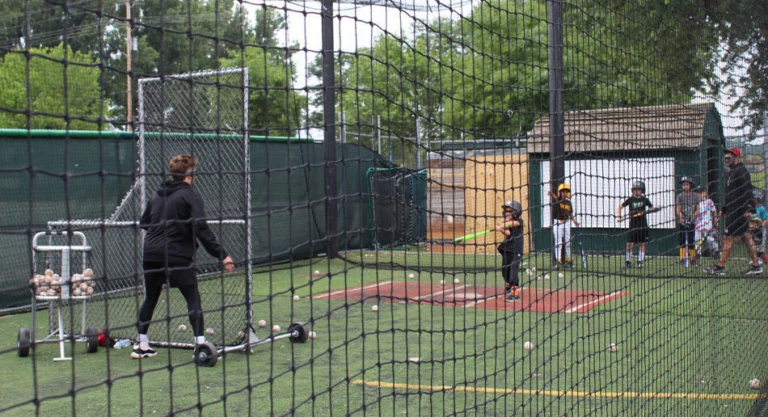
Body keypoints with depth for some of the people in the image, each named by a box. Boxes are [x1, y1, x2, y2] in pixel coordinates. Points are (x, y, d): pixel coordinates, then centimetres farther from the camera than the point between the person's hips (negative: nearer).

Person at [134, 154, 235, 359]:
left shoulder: (157, 195, 12)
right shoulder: (190, 196, -7)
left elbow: (144, 222, 18)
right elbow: (202, 230, -15)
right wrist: (222, 255, -15)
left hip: (151, 255, 6)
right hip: (178, 256, -6)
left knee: (150, 298, 16)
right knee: (193, 299, 0)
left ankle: (141, 345, 20)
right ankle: (200, 344, -7)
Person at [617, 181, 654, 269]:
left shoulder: (645, 200, 3)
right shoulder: (630, 200, 1)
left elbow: (652, 207, 13)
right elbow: (620, 207, 7)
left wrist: (649, 210, -11)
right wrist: (619, 216, -7)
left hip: (643, 225, 1)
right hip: (633, 224, -1)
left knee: (643, 244, 2)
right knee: (630, 244, -4)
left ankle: (640, 261, 12)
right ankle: (628, 262, 7)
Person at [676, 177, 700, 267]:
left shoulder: (695, 196, 5)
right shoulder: (680, 196, 1)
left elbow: (697, 210, 4)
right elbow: (678, 210, -5)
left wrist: (694, 215, -18)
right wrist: (681, 217, -24)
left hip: (692, 222, 1)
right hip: (682, 222, -1)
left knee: (691, 241, 2)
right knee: (682, 241, -3)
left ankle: (693, 258, 16)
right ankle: (682, 259, 0)